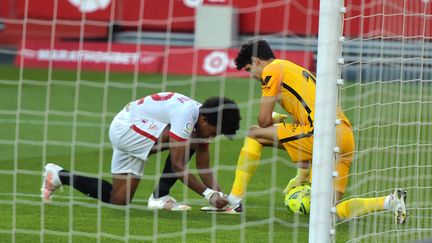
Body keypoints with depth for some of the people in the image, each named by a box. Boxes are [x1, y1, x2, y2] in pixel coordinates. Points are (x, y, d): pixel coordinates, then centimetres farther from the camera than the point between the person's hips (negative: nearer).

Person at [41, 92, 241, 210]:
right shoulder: (185, 114, -27)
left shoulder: (203, 120, 0)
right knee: (189, 142, -26)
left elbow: (205, 169, 3)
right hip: (127, 126, -9)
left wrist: (220, 195, -10)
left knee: (118, 200, 5)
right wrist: (209, 194, -31)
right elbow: (177, 166, -29)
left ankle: (59, 176, 17)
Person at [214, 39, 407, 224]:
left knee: (254, 135, 3)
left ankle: (234, 201, -2)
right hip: (346, 137, 9)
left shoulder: (272, 70, 5)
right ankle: (391, 201, -7)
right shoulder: (296, 70, 33)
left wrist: (275, 120, 27)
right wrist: (302, 175, 31)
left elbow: (264, 120, 1)